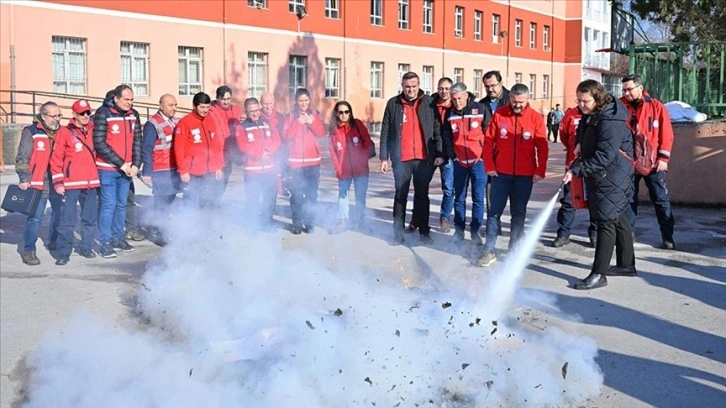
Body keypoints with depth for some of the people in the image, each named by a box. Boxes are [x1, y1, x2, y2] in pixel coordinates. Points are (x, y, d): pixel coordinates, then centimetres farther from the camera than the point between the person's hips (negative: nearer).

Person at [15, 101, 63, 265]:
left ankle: (55, 243, 32)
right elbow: (22, 158, -6)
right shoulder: (31, 132, -5)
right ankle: (28, 251, -1)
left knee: (60, 213, 14)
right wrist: (24, 179, -11)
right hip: (38, 183, -6)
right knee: (35, 217, -9)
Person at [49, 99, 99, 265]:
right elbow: (56, 158, -3)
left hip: (91, 183, 4)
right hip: (71, 184, -4)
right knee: (68, 220, -4)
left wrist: (98, 177, 16)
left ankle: (86, 247, 24)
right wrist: (58, 182, -7)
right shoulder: (65, 132, -1)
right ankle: (64, 252, 2)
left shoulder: (93, 131, 10)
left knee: (90, 218, 11)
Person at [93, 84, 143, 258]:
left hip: (126, 170, 6)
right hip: (107, 169, -5)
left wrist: (135, 164, -2)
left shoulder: (133, 114, 6)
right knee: (108, 205, -4)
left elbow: (137, 141, 10)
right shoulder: (103, 113, -11)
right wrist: (120, 164, -14)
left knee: (122, 204, 13)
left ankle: (118, 237, 26)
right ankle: (105, 242, 5)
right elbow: (99, 143, -14)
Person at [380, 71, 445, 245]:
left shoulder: (429, 103, 3)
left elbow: (438, 130, 3)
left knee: (422, 195, 10)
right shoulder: (393, 104, 3)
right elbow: (385, 132, 3)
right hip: (401, 159, 0)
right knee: (400, 195, 7)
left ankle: (424, 231, 18)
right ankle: (398, 232, 13)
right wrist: (384, 157, -1)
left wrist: (440, 154, -4)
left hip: (424, 159, 0)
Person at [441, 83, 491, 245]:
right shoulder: (450, 113, 3)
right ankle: (459, 230, 18)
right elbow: (446, 136, 11)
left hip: (478, 161, -3)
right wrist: (452, 155, 4)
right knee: (459, 198, 8)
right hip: (459, 162, 3)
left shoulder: (480, 109, -6)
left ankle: (475, 231, 10)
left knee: (478, 198, 0)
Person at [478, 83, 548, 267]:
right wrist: (489, 166, -5)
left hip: (525, 175, 0)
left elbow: (542, 147, -1)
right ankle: (489, 251, 8)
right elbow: (488, 141, 0)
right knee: (494, 211, 2)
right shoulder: (499, 114, -3)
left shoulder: (535, 118, -3)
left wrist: (540, 171, -7)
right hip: (501, 173, 0)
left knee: (519, 213, 10)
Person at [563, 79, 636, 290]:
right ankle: (626, 264, 31)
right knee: (618, 219, 18)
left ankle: (598, 274, -9)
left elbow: (604, 156, -30)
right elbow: (583, 129, 29)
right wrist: (580, 143, 11)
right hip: (600, 178, 10)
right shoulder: (591, 115, 6)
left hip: (612, 179, -10)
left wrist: (577, 170, -32)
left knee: (606, 222, -10)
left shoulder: (610, 122, -24)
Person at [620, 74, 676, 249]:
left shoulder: (657, 106, -2)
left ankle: (667, 236, 13)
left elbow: (666, 134, -4)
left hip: (653, 162, -2)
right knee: (628, 199, 9)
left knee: (661, 199, 4)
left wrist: (663, 158, -9)